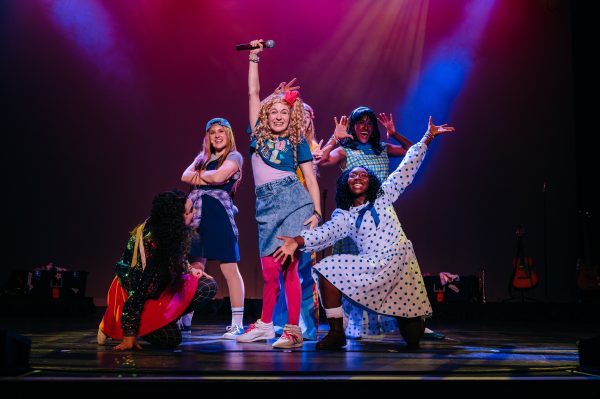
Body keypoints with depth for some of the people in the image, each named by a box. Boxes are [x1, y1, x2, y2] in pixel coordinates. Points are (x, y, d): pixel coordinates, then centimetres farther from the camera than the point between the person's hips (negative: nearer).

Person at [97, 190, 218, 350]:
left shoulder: (173, 231, -9)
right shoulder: (150, 241, -32)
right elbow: (137, 288, -30)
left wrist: (190, 270, -2)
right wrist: (130, 335, -28)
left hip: (161, 286, 7)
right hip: (137, 294, -7)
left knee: (209, 286, -9)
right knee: (171, 339, -21)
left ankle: (163, 320, 2)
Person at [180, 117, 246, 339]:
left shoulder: (234, 156, 4)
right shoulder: (202, 157, 22)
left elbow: (218, 177, -12)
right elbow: (186, 176, 7)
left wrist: (200, 175, 6)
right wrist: (208, 178, -6)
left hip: (219, 213, -6)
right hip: (198, 213, 6)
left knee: (229, 268, -7)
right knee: (195, 268, 5)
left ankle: (237, 324, -6)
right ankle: (185, 320, 9)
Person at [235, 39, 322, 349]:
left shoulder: (298, 143, 8)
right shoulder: (259, 134, 14)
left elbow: (311, 179, 7)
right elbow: (253, 93, 13)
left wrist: (316, 212, -3)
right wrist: (253, 58, 14)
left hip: (294, 204, -3)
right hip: (267, 207, 3)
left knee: (288, 266, -9)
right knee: (269, 269, 4)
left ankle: (294, 329, -5)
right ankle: (265, 324, 21)